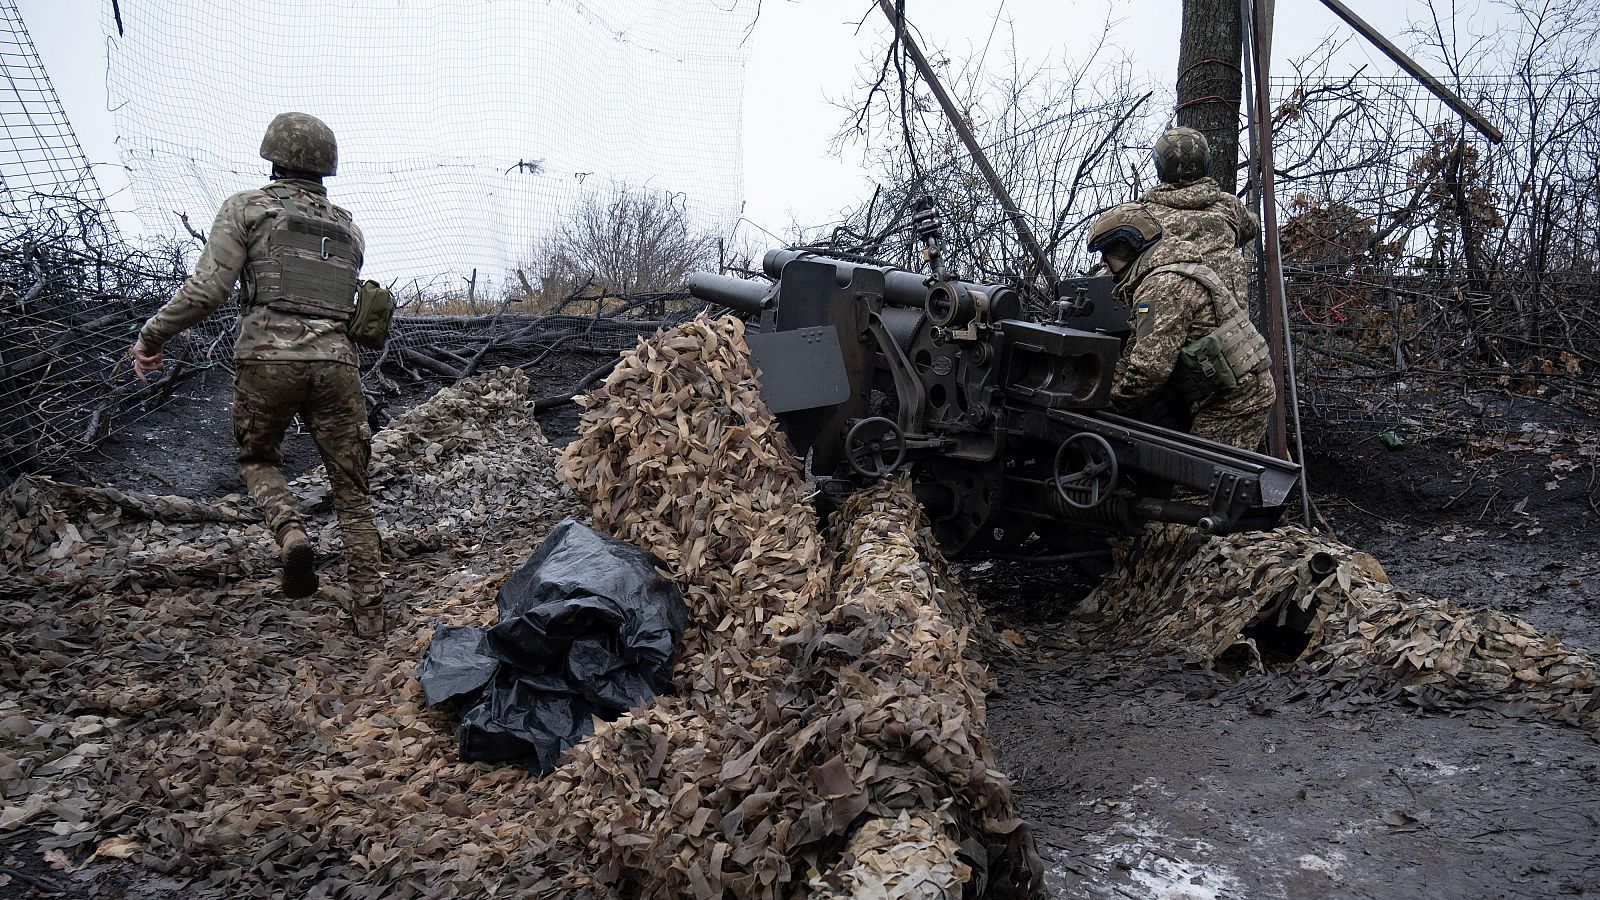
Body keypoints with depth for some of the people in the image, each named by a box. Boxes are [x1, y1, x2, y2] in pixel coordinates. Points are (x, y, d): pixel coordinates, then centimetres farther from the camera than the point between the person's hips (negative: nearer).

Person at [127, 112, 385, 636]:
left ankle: (290, 533, -6)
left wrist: (151, 336, 4)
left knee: (257, 459, 23)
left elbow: (208, 288, -5)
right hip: (336, 364, 3)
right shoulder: (349, 229, 17)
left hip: (268, 359, -2)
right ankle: (369, 611, 8)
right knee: (351, 489, 9)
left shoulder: (247, 208, 5)